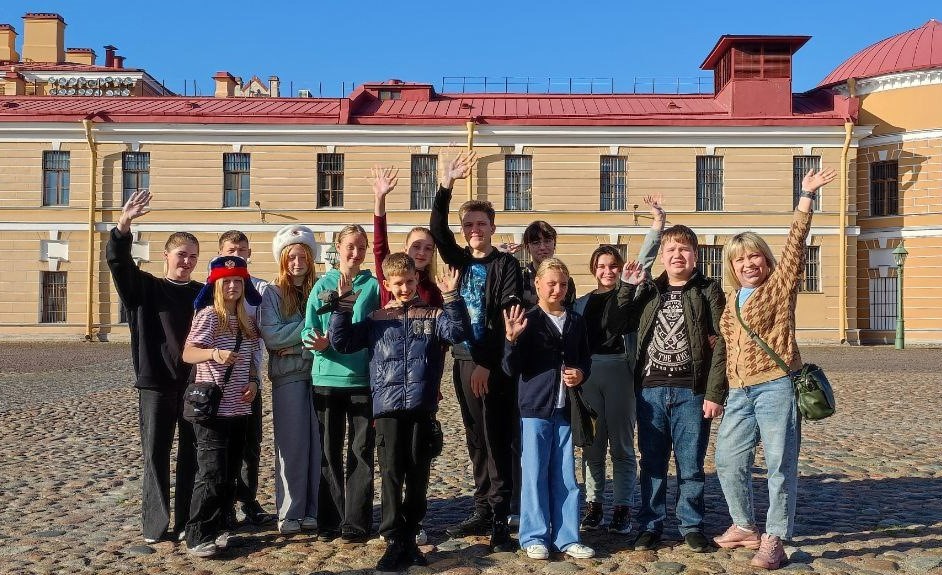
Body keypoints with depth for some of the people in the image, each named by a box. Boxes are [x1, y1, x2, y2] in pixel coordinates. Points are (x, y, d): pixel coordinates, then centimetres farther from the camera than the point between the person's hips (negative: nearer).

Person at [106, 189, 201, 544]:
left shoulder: (204, 293, 9)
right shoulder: (145, 287, 4)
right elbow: (118, 260, -13)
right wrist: (124, 223, -31)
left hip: (195, 383, 2)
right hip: (155, 383, -2)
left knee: (192, 456, 7)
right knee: (155, 455, 2)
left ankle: (188, 522, 17)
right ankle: (155, 525, 11)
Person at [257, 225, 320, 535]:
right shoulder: (272, 293, 3)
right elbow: (271, 336, -8)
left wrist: (296, 345, -11)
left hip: (318, 373, 2)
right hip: (287, 375, -2)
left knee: (317, 443, 2)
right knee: (292, 444, -1)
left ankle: (312, 510, 11)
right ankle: (289, 513, 8)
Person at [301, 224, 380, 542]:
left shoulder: (373, 285, 3)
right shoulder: (323, 285, 6)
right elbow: (308, 331, 3)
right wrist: (317, 342, -20)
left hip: (363, 379, -1)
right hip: (327, 378, 1)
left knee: (361, 451, 1)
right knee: (330, 451, 8)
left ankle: (357, 522, 9)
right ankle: (330, 520, 18)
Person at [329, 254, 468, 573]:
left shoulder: (433, 315, 9)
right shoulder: (376, 321, 13)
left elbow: (457, 332, -9)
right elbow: (341, 342, 6)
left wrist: (452, 297, -16)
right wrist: (343, 305, -3)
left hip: (422, 408, 0)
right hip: (387, 408, 0)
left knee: (418, 474, 6)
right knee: (391, 473, -2)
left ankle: (409, 538, 20)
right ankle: (395, 543, 4)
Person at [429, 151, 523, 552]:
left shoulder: (506, 265, -4)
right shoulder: (460, 261, 12)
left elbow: (509, 320, -11)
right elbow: (437, 229, -3)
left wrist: (489, 365, -17)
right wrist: (446, 184, -14)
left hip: (495, 365, -6)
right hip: (464, 360, 6)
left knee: (497, 442, -4)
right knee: (476, 441, 12)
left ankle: (499, 518, 0)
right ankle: (482, 510, 20)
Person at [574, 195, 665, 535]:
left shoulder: (629, 292, 6)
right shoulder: (583, 302, 15)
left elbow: (645, 259, -4)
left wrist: (657, 223, -11)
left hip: (620, 369, -3)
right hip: (588, 370, 3)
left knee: (622, 443, 2)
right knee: (592, 443, 7)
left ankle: (622, 508, 9)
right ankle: (593, 505, 16)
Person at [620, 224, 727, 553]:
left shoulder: (708, 291, 2)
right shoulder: (648, 291, 12)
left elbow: (720, 343, -4)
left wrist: (715, 393, -11)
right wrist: (627, 288, 3)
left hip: (691, 392, -3)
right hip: (651, 390, 3)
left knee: (691, 464, 5)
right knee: (652, 463, 9)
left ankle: (691, 526, 19)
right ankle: (651, 525, 20)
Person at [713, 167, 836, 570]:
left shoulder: (780, 285, 0)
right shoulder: (732, 302, 17)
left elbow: (795, 244, -13)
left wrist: (806, 197, -21)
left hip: (776, 387, -6)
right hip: (739, 392, 7)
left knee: (780, 465, -2)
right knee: (728, 462, 9)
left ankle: (773, 539, 7)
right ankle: (745, 527, 27)